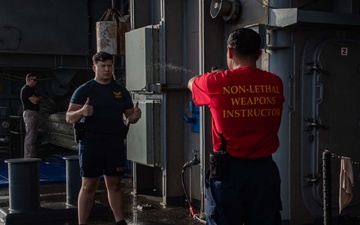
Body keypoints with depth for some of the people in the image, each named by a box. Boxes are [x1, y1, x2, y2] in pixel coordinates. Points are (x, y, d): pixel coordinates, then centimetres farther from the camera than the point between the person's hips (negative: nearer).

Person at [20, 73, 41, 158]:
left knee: (34, 136, 14)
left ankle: (33, 155, 20)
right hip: (29, 113, -10)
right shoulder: (26, 89, -11)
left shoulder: (33, 89, 19)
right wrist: (37, 98, 2)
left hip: (35, 113, 10)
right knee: (30, 136, -11)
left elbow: (39, 100, 16)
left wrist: (36, 98, -4)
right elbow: (34, 101, -18)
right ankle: (28, 156, -10)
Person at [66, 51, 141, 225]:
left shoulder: (121, 91, 11)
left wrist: (135, 116, -10)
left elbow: (130, 117, 15)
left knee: (114, 184, 9)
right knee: (89, 185, -1)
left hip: (115, 144, 3)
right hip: (91, 143, -3)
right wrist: (82, 112, -28)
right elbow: (69, 118, -6)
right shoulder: (84, 90, 0)